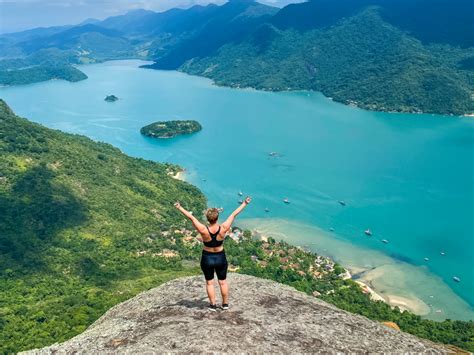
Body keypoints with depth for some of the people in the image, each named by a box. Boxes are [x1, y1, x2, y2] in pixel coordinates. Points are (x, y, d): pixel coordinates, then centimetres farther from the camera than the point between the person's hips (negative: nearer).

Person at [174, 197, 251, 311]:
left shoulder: (203, 230, -26)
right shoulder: (223, 229, -22)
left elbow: (191, 217, -18)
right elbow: (233, 214, -12)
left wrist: (179, 207, -9)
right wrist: (244, 203, -3)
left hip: (207, 258, -1)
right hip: (221, 258, 1)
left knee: (209, 282, 16)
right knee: (223, 282, 18)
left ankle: (213, 305, 24)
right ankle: (225, 304, 30)